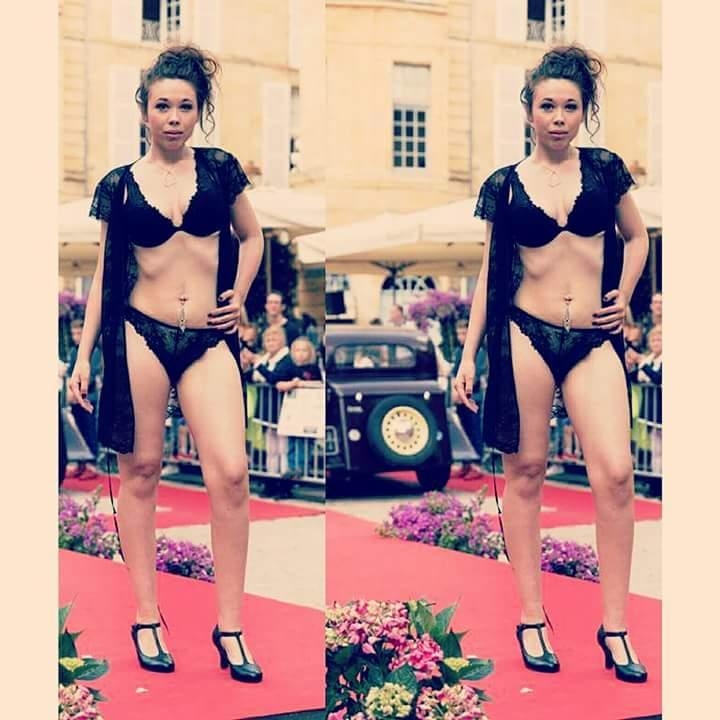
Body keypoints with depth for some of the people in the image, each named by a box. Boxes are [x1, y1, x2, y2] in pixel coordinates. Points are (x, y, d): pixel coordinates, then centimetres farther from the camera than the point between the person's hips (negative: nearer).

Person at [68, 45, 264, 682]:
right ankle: (146, 618, 16)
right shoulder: (119, 185, 5)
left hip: (209, 339, 0)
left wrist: (239, 296, 6)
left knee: (231, 472, -11)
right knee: (141, 471, 5)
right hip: (140, 335, 0)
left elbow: (251, 236, 20)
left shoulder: (220, 169, 7)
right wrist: (83, 355, 7)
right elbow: (104, 273, 9)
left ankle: (229, 626, -1)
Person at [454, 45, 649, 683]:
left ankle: (615, 627, 0)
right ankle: (531, 618, 15)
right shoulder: (503, 185, 4)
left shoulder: (604, 168, 7)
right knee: (525, 471, 4)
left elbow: (637, 236, 20)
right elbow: (489, 272, 8)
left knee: (615, 472, -11)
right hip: (524, 336, 0)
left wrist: (624, 296, 5)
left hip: (594, 339, 1)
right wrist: (468, 355, 5)